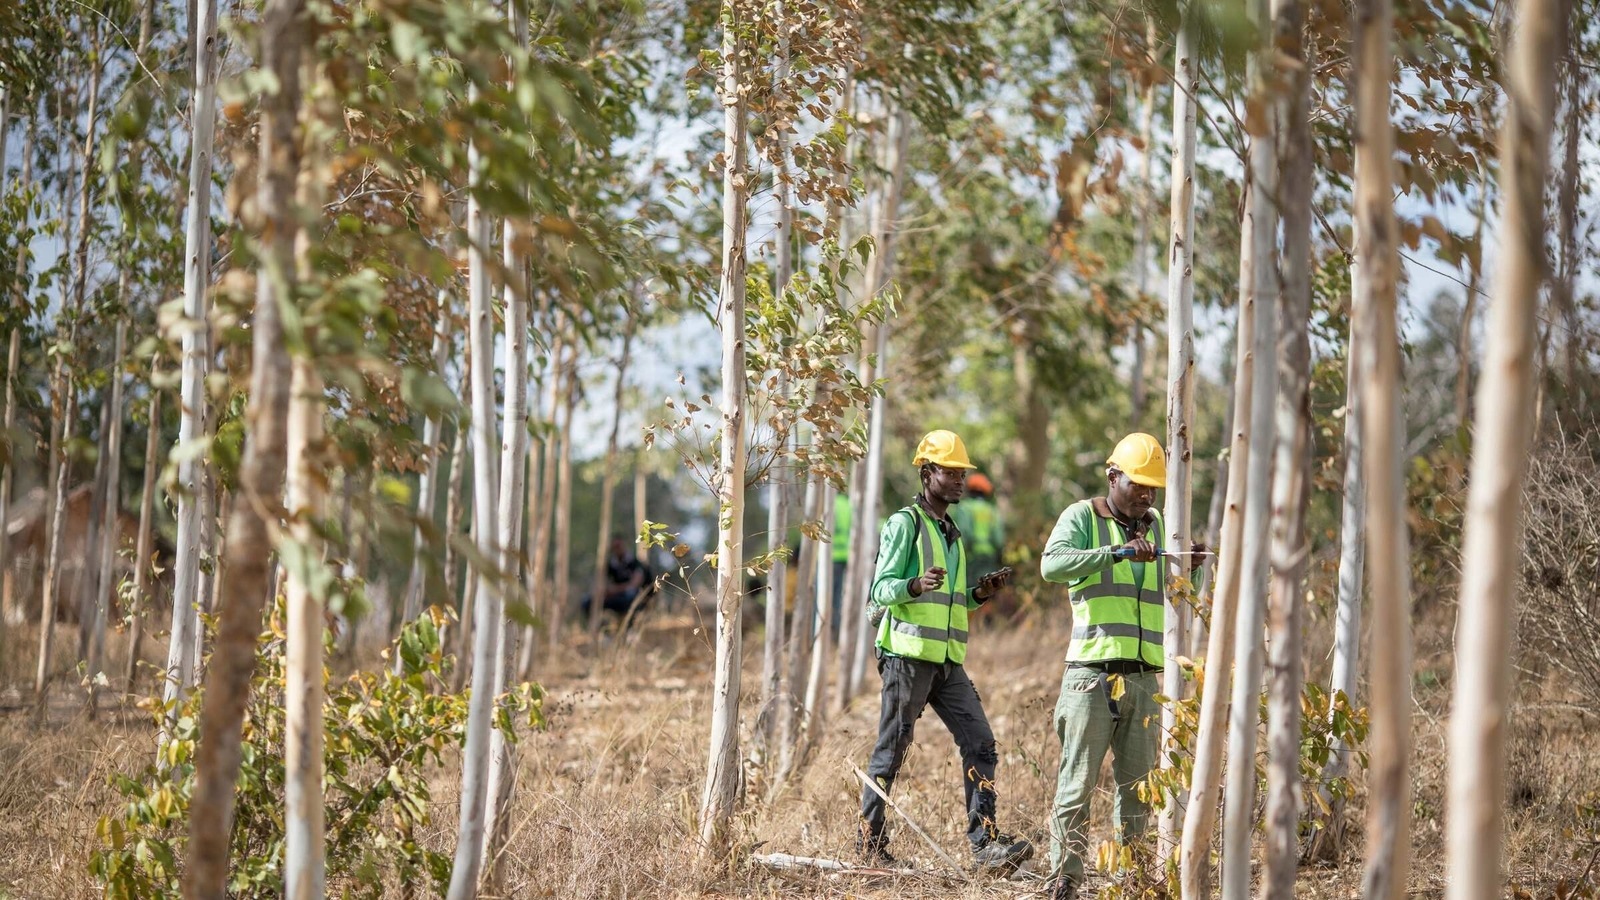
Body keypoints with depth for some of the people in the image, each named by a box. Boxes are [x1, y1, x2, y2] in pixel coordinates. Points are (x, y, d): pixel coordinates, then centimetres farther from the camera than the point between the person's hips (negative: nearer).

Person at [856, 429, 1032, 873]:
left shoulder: (952, 534, 20)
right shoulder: (905, 523, -5)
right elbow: (881, 589, -11)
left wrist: (979, 593, 7)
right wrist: (917, 585, -30)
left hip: (948, 660, 7)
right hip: (908, 653, -7)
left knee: (980, 744, -3)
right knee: (891, 751, -1)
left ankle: (985, 843, -5)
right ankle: (869, 840, 9)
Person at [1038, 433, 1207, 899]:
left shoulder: (1158, 526, 17)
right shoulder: (1082, 516, 2)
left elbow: (1169, 597, 20)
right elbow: (1052, 564, -18)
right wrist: (1117, 551, -24)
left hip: (1144, 677, 5)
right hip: (1092, 673, -5)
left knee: (1138, 784, 7)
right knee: (1077, 783, -5)